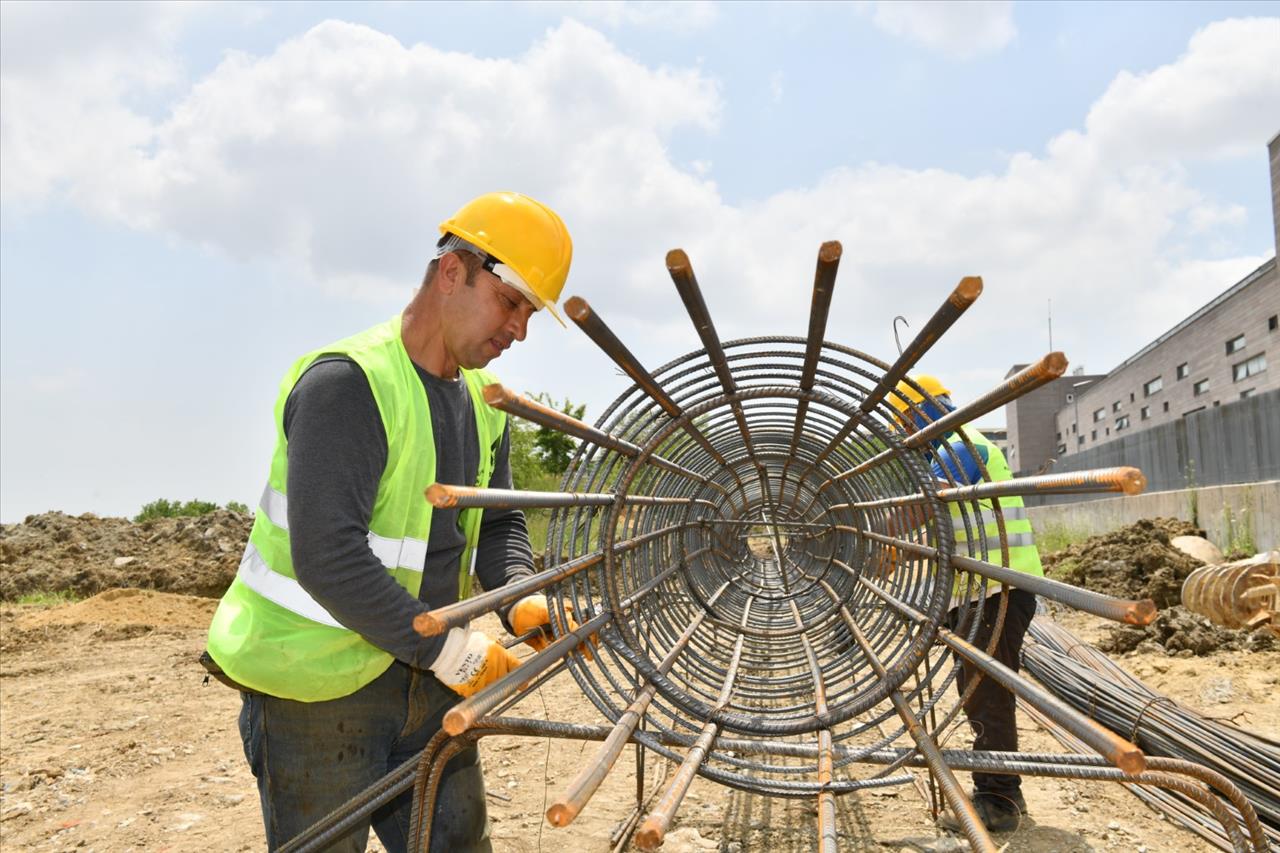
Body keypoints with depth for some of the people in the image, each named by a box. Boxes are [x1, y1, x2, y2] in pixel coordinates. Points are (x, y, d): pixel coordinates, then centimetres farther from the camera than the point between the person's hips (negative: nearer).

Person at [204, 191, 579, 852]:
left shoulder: (484, 400, 7)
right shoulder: (347, 382, -21)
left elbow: (498, 521, 12)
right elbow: (327, 557, -28)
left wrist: (522, 601, -8)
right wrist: (450, 650, -23)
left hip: (427, 684, 8)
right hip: (317, 691, -7)